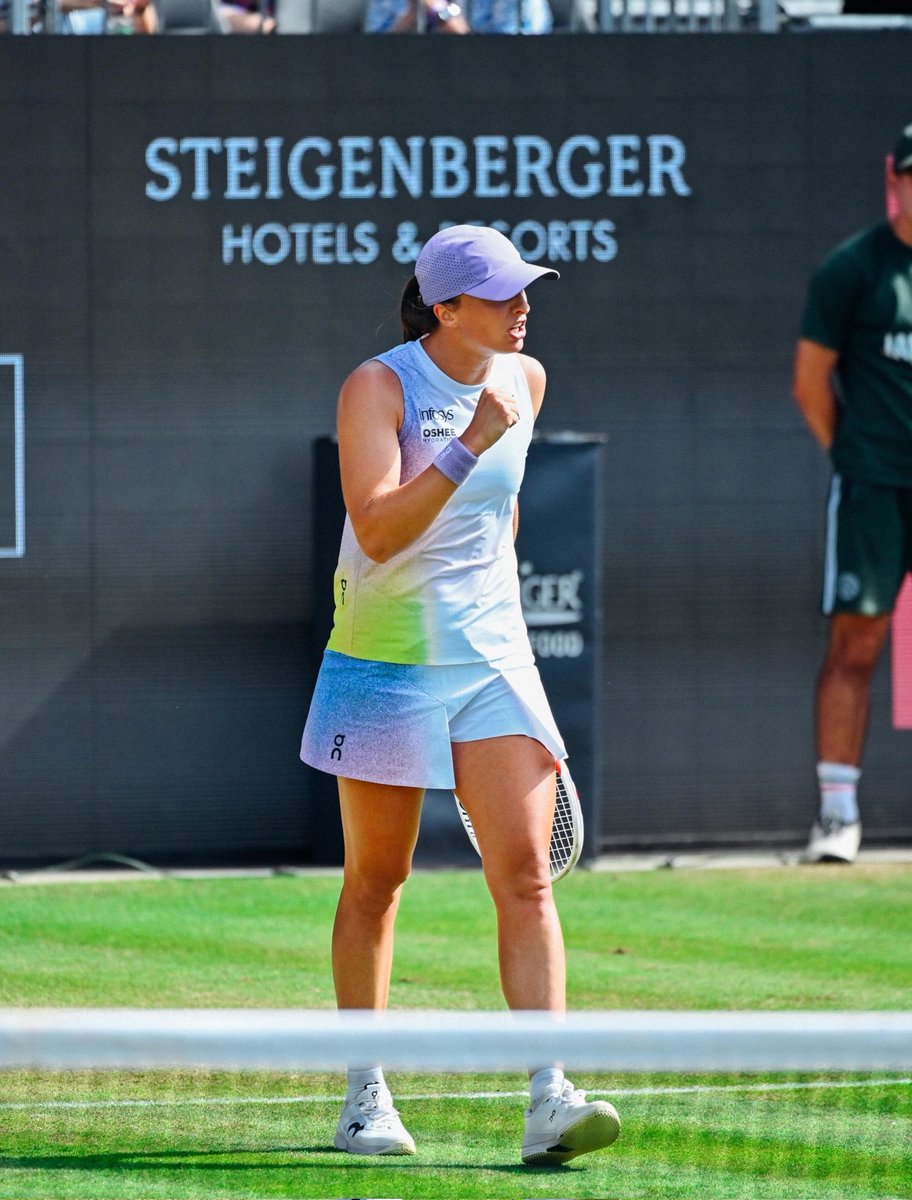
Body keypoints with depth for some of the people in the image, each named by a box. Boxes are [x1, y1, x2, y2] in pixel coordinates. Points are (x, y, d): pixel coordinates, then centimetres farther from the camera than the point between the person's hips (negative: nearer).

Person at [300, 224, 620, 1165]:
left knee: (525, 874, -9)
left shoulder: (524, 379, 5)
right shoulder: (377, 388, -13)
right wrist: (471, 444, -31)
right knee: (376, 882, 7)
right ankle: (365, 1097, 21)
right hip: (385, 661, -4)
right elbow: (376, 531, -26)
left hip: (492, 662, 4)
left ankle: (548, 1102, -16)